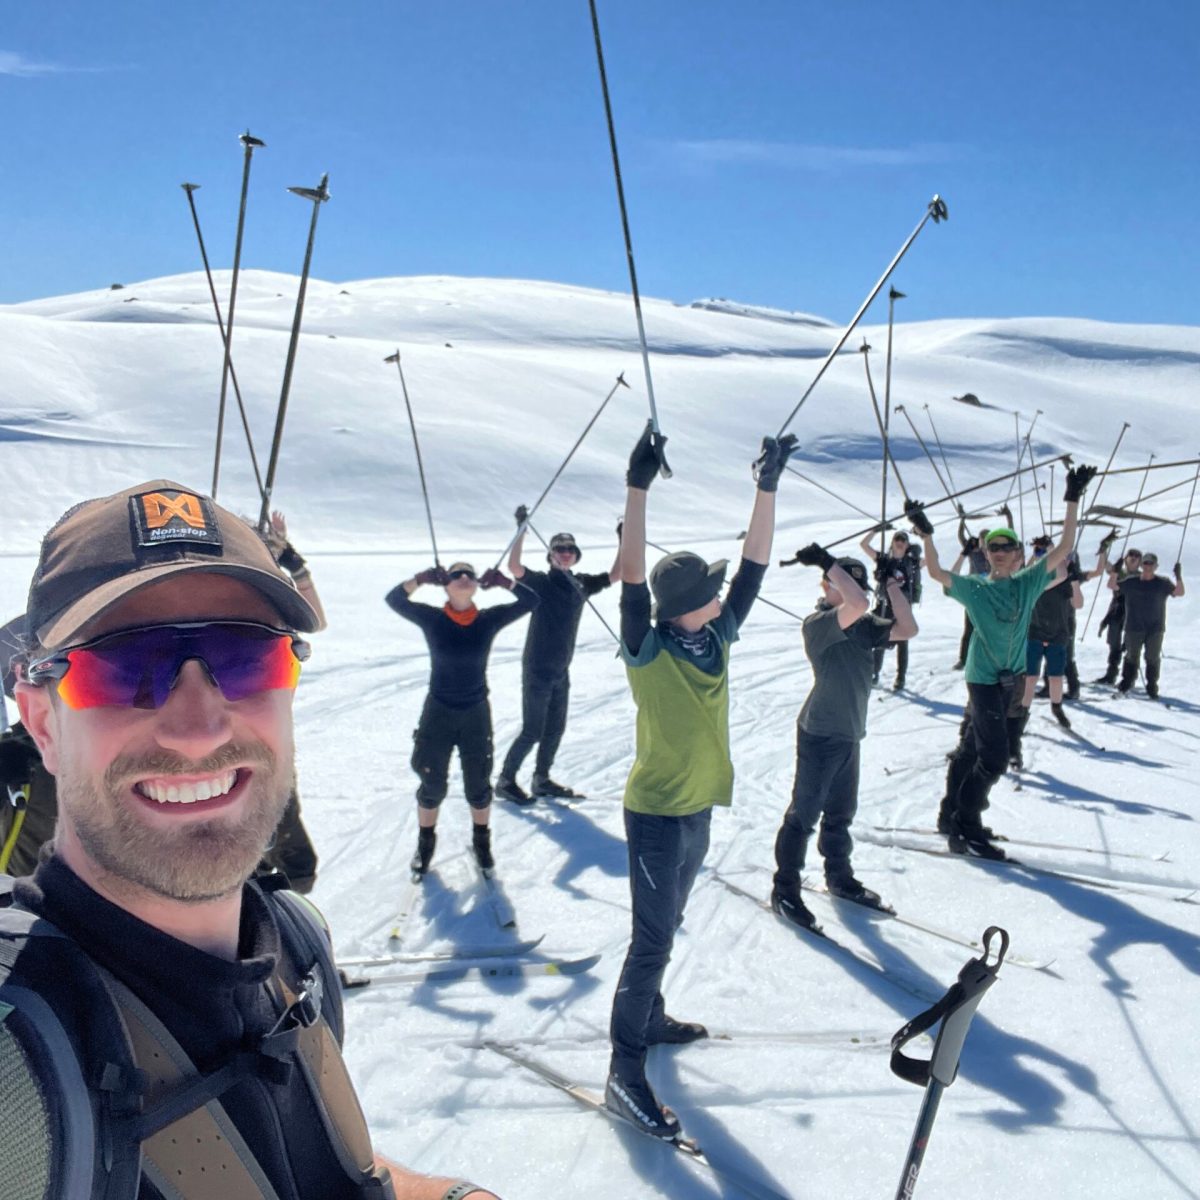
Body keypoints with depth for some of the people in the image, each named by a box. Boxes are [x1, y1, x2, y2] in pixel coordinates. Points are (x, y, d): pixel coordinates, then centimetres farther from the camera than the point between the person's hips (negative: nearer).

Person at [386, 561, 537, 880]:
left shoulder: (489, 620, -8)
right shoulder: (432, 619, -11)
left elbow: (531, 601, -10)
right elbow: (394, 600, -18)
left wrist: (505, 582, -24)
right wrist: (420, 580, -33)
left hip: (477, 713, 1)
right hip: (438, 712, -1)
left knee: (478, 785, 13)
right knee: (432, 785, 11)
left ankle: (481, 842, 35)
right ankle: (425, 844, 33)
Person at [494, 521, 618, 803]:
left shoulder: (581, 584, 4)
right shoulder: (541, 582, -12)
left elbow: (614, 575, 14)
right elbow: (514, 566, -29)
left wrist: (622, 541, 5)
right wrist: (521, 528, -37)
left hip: (561, 670, 6)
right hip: (537, 671, -6)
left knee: (555, 729, 15)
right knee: (532, 732, -3)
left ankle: (541, 780, 32)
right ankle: (505, 780, 12)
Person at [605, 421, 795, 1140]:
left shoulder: (717, 638, 0)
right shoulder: (648, 651, -17)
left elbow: (755, 564, 1)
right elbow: (630, 575, -30)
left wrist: (769, 487, -3)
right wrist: (639, 487, -37)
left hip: (699, 808, 7)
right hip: (656, 812, -7)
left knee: (665, 928, 22)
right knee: (653, 940, -4)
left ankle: (650, 1018, 40)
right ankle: (626, 1071, 4)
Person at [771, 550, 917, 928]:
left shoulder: (864, 625, 6)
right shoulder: (816, 624, -20)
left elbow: (907, 630, -2)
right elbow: (858, 604, -36)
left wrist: (892, 583, -5)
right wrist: (828, 562, -29)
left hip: (849, 734, 8)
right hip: (820, 734, -8)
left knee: (841, 814, 22)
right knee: (804, 815, 2)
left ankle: (839, 877, 39)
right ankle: (785, 890, 13)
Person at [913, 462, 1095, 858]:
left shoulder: (1028, 582, 4)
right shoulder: (974, 588, -6)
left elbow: (1063, 548, 0)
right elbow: (936, 572, -18)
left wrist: (1073, 501, -6)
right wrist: (926, 533, -30)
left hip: (1012, 678, 5)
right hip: (983, 678, -5)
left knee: (978, 748, 15)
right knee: (995, 756, -10)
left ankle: (955, 814, 28)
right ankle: (966, 827, 1)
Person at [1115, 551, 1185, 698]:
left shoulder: (1163, 583, 1)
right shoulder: (1131, 582, 3)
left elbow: (1179, 592, -5)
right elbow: (1111, 585, 4)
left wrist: (1178, 576, -20)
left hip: (1155, 629, 0)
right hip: (1134, 628, 1)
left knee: (1153, 658, 4)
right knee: (1132, 656, 9)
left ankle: (1152, 687, 12)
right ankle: (1126, 683, 18)